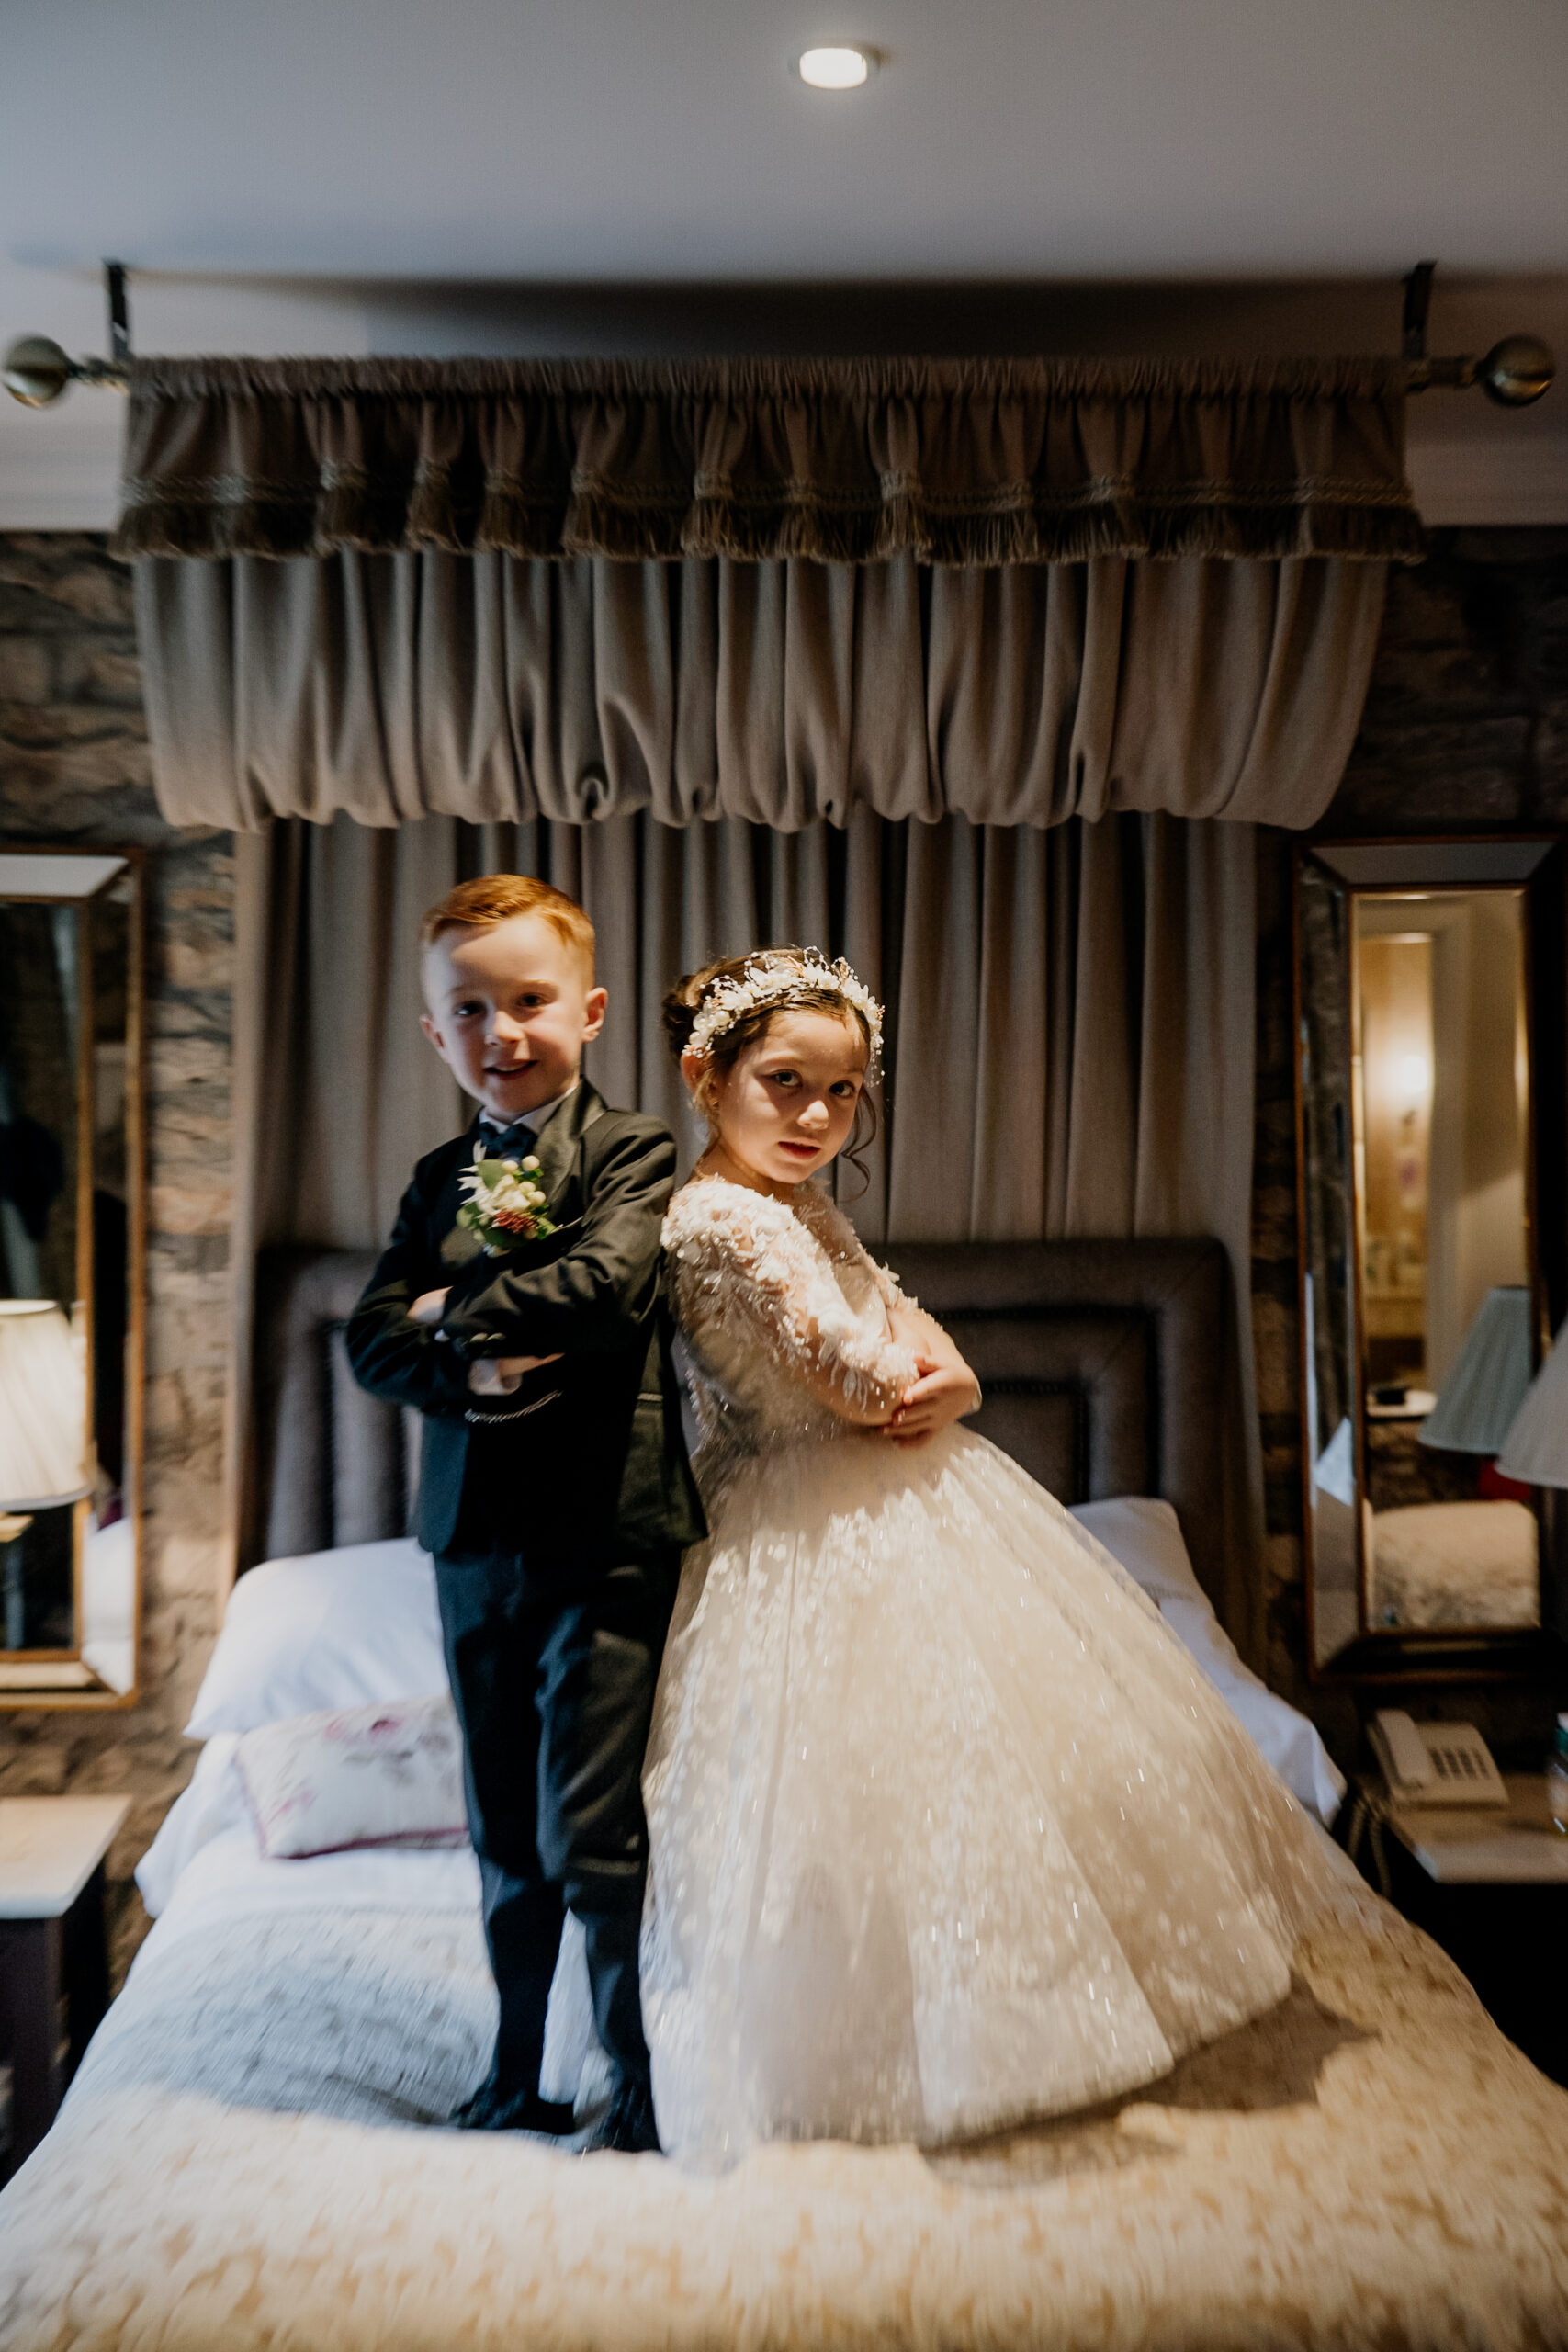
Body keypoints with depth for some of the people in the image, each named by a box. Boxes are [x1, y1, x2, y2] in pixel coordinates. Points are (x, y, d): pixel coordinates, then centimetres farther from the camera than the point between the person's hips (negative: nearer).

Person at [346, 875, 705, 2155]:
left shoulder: (631, 1150, -5)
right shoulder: (439, 1177, 11)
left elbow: (612, 1284, -24)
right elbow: (372, 1338, 2)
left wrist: (458, 1315, -11)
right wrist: (473, 1370, -17)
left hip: (606, 1534, -6)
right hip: (474, 1539, 6)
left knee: (592, 1835, -2)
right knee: (506, 1834, 19)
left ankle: (648, 2083, 20)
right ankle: (518, 2070, 37)